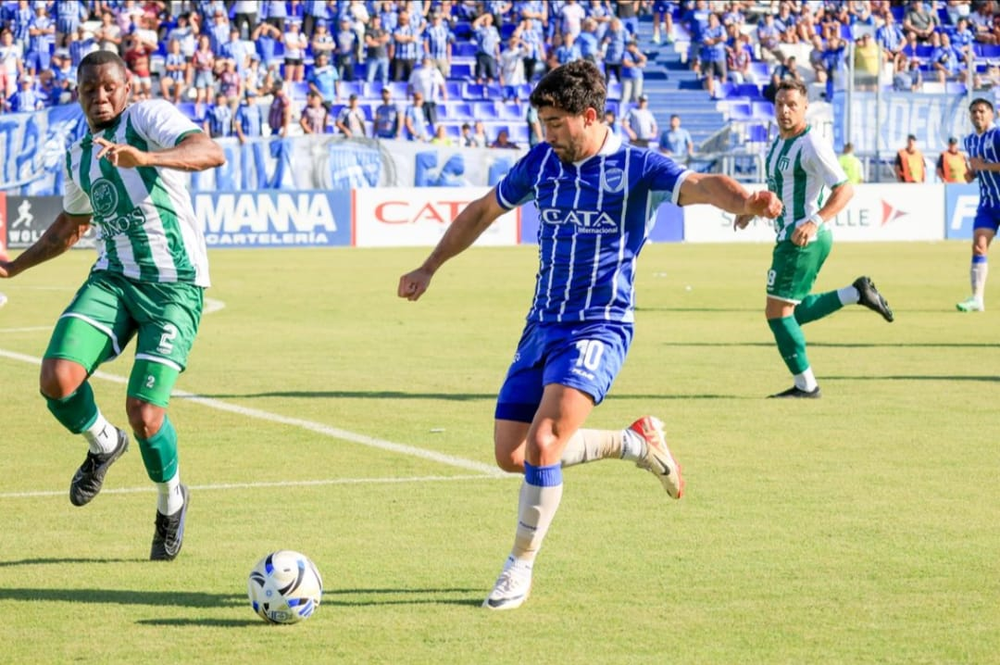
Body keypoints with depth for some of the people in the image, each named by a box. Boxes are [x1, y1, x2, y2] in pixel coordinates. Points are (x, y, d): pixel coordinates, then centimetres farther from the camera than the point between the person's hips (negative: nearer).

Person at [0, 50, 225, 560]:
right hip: (112, 280, 6)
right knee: (57, 379, -18)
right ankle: (103, 445, 16)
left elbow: (211, 153, -28)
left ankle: (171, 500, 19)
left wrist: (143, 157, -43)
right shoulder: (78, 156, 14)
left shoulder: (149, 117, -8)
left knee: (144, 414, -14)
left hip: (175, 288, -5)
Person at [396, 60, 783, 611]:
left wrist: (745, 202, -52)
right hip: (542, 326, 7)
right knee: (511, 456, 5)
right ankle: (637, 442, 23)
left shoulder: (635, 168, -12)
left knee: (541, 447, -22)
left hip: (597, 330, -7)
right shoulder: (541, 162, 5)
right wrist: (429, 268, 23)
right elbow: (483, 210, 20)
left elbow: (699, 186, -30)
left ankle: (519, 569, -2)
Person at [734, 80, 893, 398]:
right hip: (791, 237, 10)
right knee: (794, 311, 16)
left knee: (777, 311, -6)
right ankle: (856, 293, 21)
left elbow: (845, 189, -21)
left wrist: (815, 222, -32)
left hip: (803, 239, -10)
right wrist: (752, 209, 16)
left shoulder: (811, 145, -16)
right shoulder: (778, 143, 13)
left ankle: (806, 385, 3)